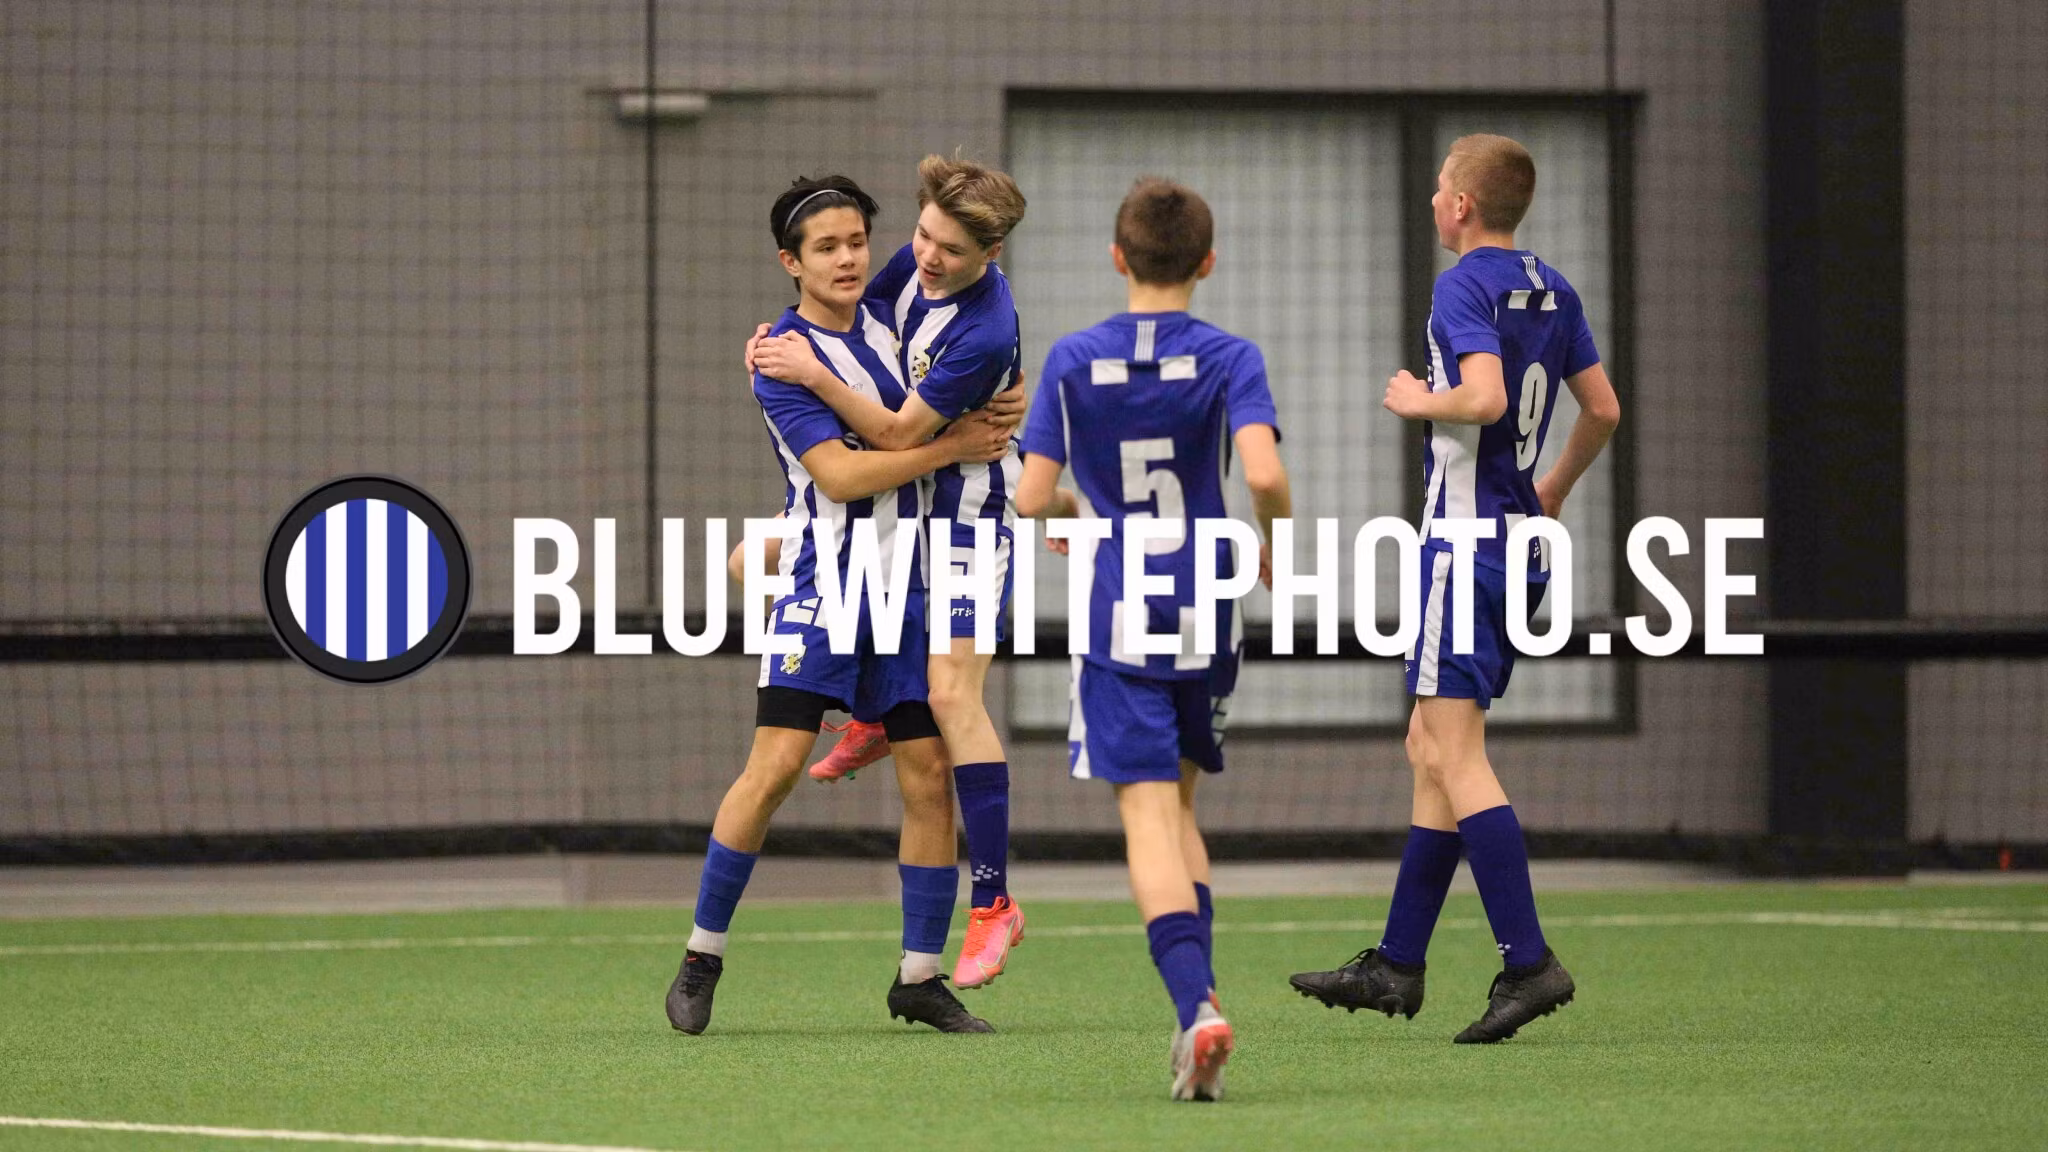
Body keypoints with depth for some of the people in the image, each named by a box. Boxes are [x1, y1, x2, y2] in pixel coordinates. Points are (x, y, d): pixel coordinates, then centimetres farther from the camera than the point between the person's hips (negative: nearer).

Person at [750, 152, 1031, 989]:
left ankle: (994, 902, -15)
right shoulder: (915, 264, -6)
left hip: (966, 511, -9)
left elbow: (899, 433, -27)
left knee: (950, 691, -18)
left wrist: (814, 376, -30)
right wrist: (782, 344, -6)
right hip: (901, 492, 9)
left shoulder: (985, 334, -31)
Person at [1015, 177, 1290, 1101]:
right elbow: (1263, 474, -18)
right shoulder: (1228, 359, -4)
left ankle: (1195, 1001, -25)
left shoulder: (1072, 361, 0)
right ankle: (1195, 995, 11)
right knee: (1177, 803, 20)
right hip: (1204, 607, 1)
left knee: (1148, 816, -5)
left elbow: (1031, 498, -3)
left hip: (1117, 618, -1)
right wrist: (1272, 543, 3)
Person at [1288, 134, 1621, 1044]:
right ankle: (1397, 965, 17)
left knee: (1455, 752, -11)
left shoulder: (1464, 288, -13)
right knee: (1430, 747, 14)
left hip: (1466, 539, -9)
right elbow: (1602, 408, 17)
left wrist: (1417, 401, -8)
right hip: (1521, 539, 9)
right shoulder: (1552, 292, 13)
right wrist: (1556, 488, 31)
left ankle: (1528, 960, -19)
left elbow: (1486, 395, -27)